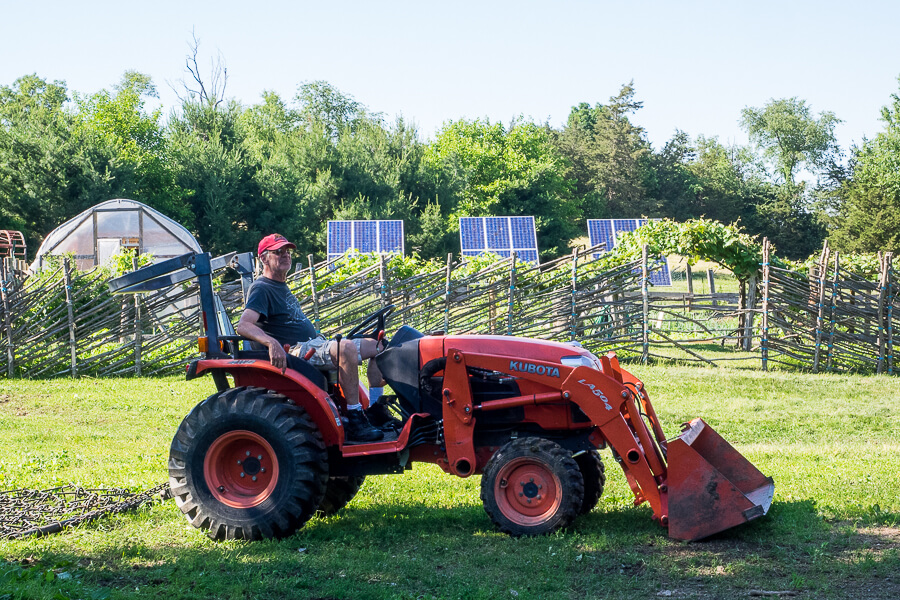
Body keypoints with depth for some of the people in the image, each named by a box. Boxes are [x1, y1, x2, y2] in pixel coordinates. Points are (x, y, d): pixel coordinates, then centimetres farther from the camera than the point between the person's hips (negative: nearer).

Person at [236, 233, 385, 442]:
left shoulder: (282, 287, 22)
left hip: (316, 345, 10)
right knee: (346, 348, -36)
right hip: (296, 351, -10)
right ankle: (356, 423, -36)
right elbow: (244, 326, -24)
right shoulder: (261, 289, -8)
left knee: (376, 345, 6)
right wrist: (272, 342, -40)